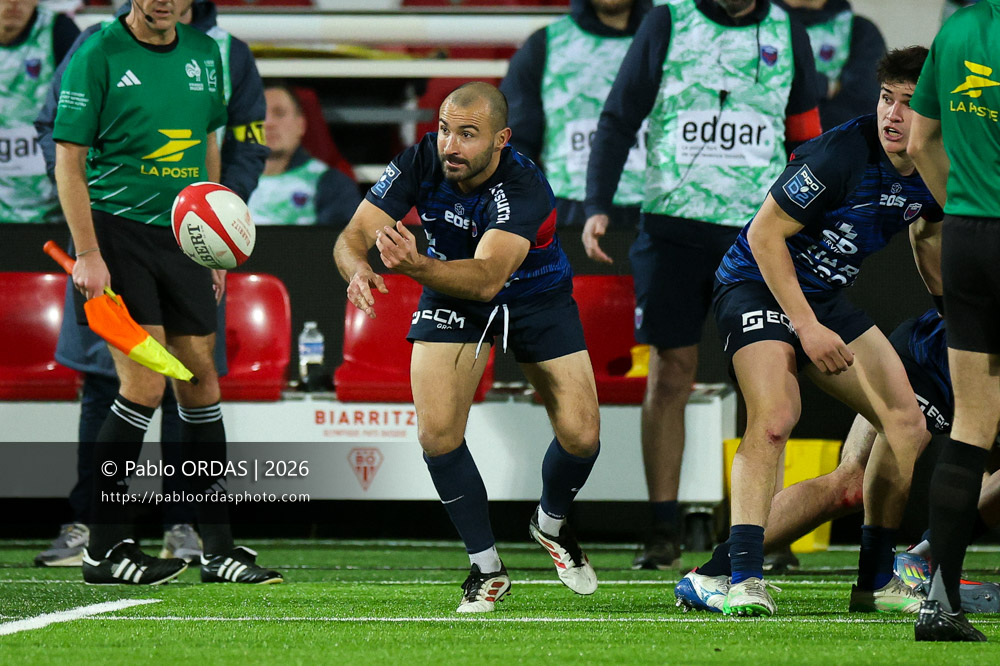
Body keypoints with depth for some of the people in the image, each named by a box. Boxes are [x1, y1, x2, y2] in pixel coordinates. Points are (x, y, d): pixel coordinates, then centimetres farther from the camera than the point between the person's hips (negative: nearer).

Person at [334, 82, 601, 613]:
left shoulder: (524, 188, -36)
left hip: (536, 297, -2)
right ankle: (486, 568, 4)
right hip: (450, 299, 2)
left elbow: (487, 278, -50)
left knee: (580, 435, -11)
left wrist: (416, 265, -68)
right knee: (437, 434, -15)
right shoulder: (420, 163, -24)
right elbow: (354, 234, -25)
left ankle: (551, 524, 24)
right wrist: (358, 268, -50)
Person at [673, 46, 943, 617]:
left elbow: (928, 233, 21)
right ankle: (740, 577, -33)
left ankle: (876, 580, 13)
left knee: (907, 424, 3)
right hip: (758, 286, -8)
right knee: (774, 419, -30)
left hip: (827, 296, 8)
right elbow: (765, 234, -21)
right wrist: (808, 327, -22)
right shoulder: (841, 154, -26)